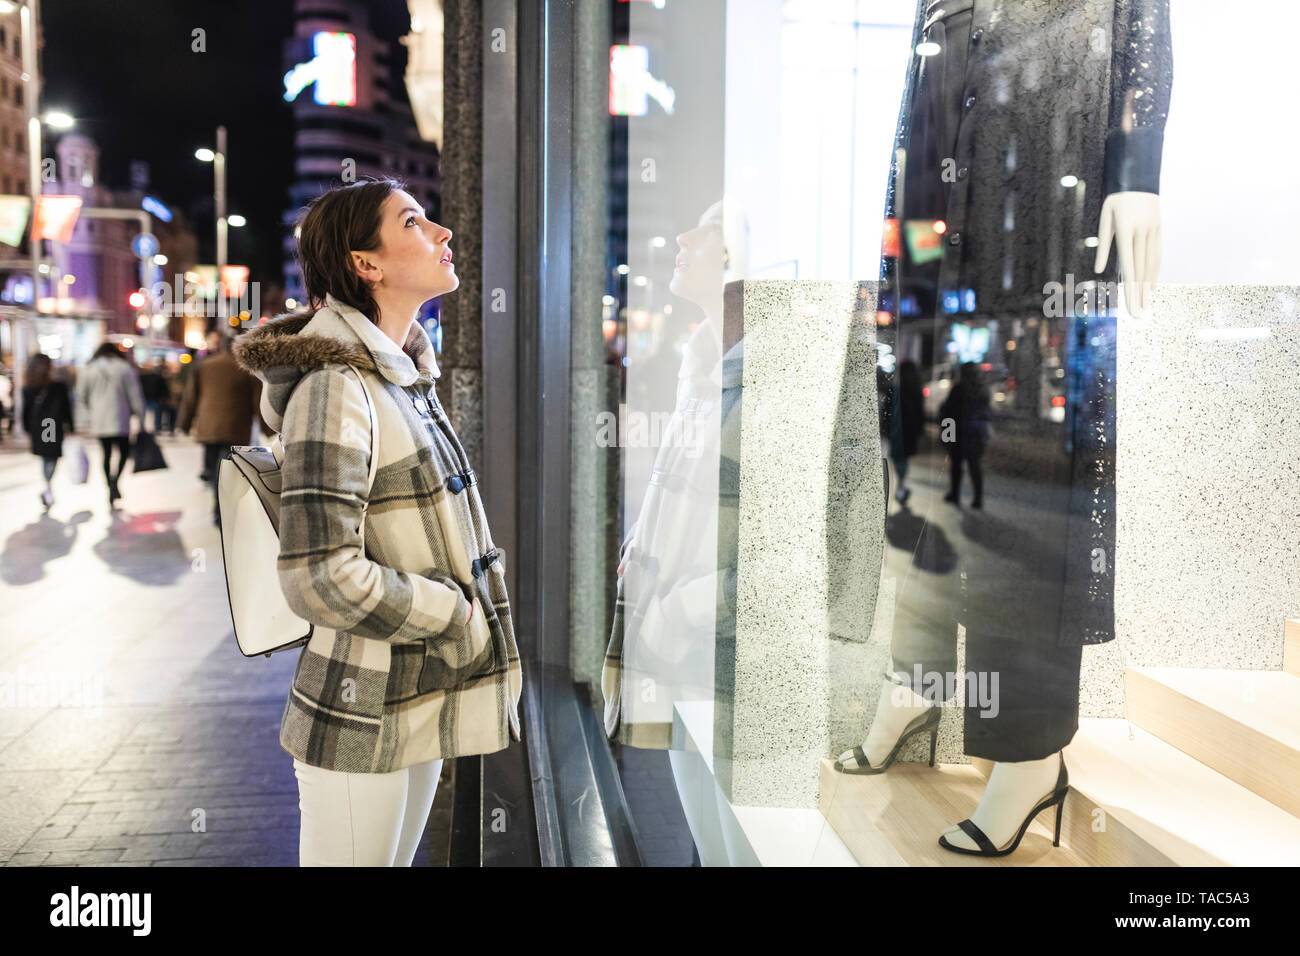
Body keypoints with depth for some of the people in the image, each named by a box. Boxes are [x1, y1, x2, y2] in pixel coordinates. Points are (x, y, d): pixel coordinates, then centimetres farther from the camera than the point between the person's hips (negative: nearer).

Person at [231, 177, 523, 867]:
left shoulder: (405, 377, 9)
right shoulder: (335, 387, -20)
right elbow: (321, 579, -27)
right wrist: (454, 611, -15)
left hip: (420, 703, 8)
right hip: (363, 721, -8)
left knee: (396, 859, 21)